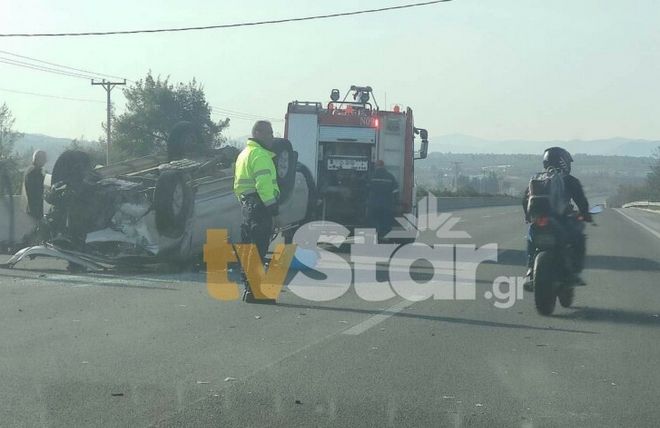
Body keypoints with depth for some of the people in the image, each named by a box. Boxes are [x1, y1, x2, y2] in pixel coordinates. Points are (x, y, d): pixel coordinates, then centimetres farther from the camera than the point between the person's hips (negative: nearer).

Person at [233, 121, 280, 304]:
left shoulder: (245, 153, 22)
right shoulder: (260, 155, -11)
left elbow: (238, 184, 25)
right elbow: (263, 182, -21)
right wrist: (271, 203, -22)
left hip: (247, 204, 11)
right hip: (259, 205, -11)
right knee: (258, 248, -10)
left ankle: (249, 288, 21)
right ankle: (254, 290, -12)